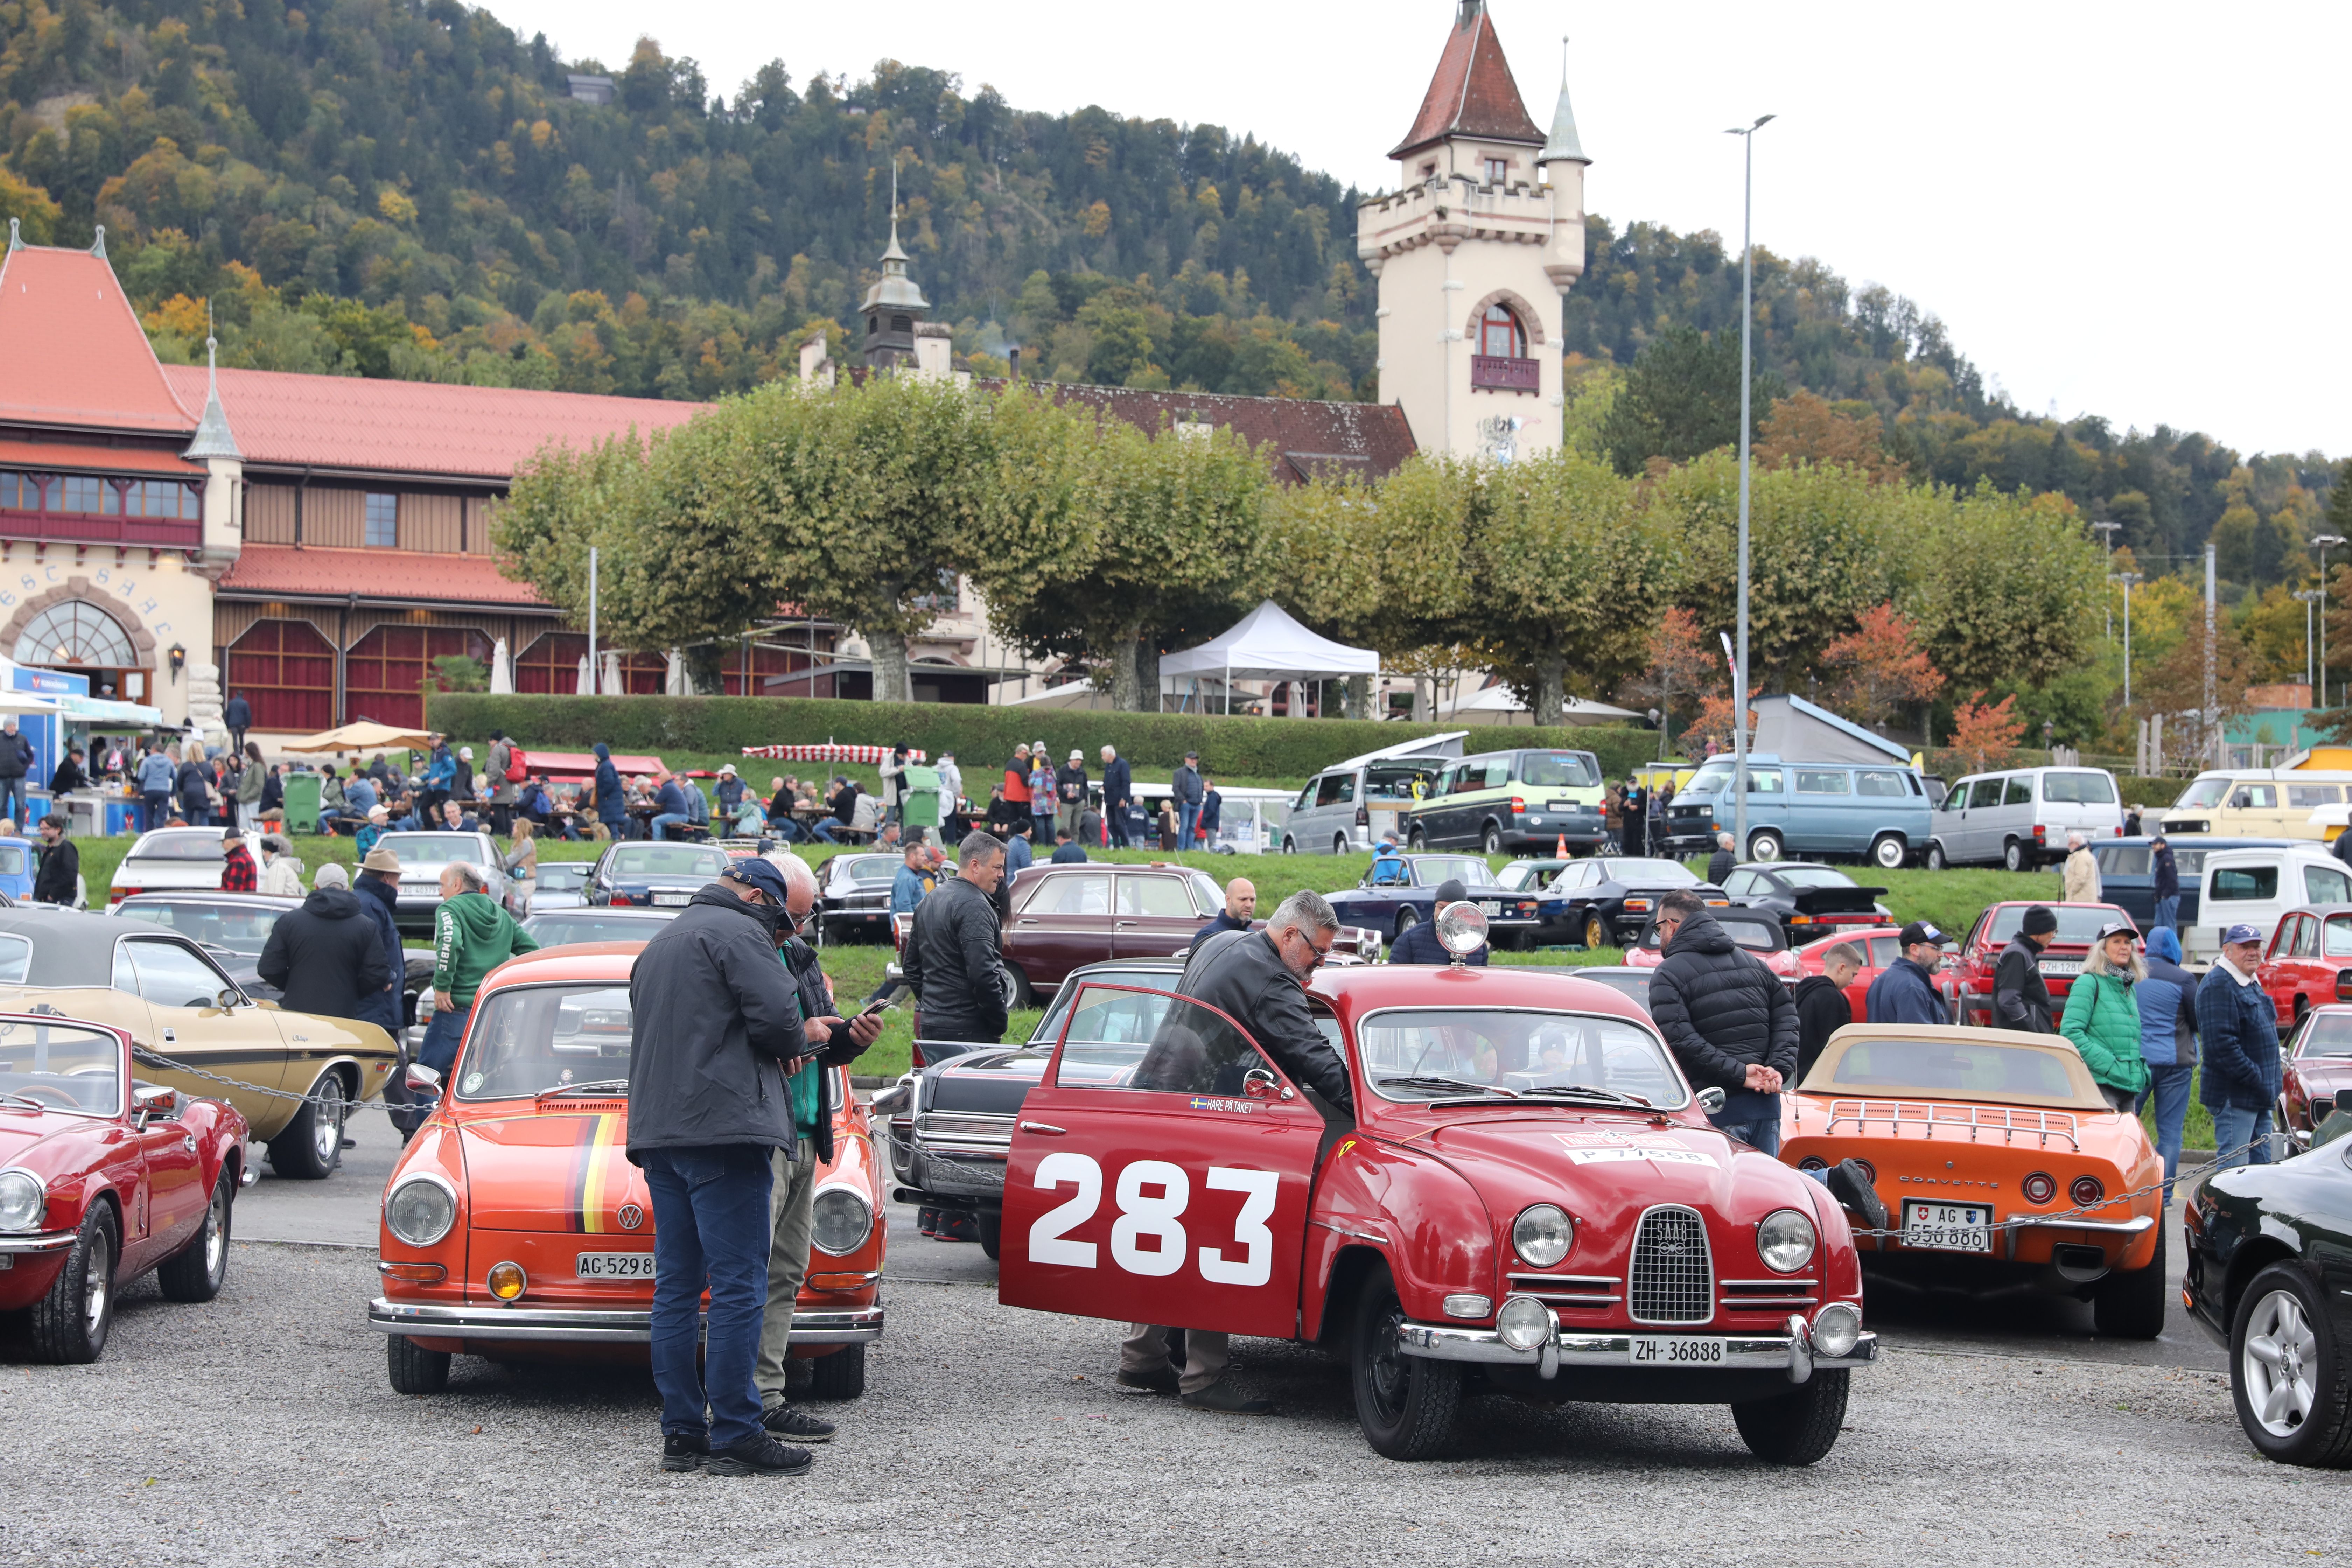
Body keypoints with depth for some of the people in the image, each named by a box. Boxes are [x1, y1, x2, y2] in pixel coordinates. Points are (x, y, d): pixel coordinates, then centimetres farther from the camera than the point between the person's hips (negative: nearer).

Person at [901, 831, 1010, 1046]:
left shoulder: (929, 902, 16)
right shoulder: (973, 906, -15)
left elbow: (910, 966, 23)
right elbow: (983, 973, -22)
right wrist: (999, 1025, -13)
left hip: (931, 1025, 9)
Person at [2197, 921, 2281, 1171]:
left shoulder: (2252, 984, 17)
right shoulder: (2218, 985, -15)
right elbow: (2222, 1043, -23)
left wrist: (2270, 1085, 16)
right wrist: (2255, 1078, -23)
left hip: (2260, 1097, 10)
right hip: (2235, 1095, -10)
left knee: (2261, 1166, 12)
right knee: (2233, 1169, -10)